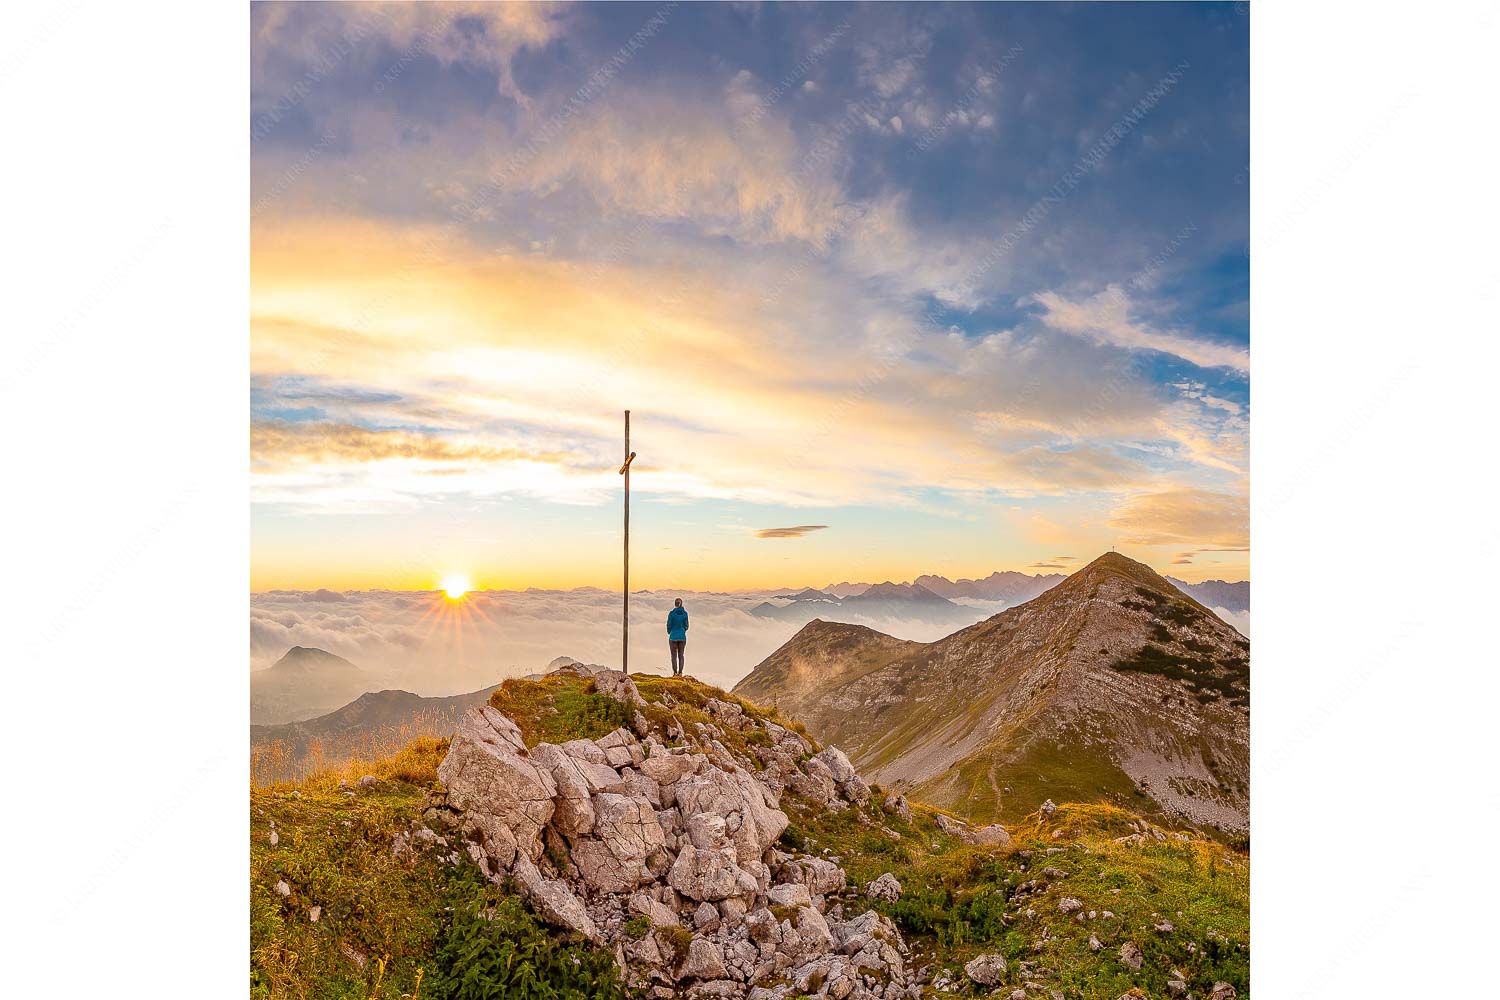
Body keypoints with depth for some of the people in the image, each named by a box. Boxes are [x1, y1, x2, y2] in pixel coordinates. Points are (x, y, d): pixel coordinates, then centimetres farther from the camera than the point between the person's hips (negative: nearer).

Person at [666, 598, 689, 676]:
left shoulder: (671, 613, -11)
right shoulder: (685, 613, -3)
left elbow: (669, 625, -6)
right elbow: (686, 625, 4)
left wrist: (669, 632, 15)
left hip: (673, 637, -2)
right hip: (682, 637, 2)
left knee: (674, 656, 5)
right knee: (681, 655, 10)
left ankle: (675, 673, 2)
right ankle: (680, 673, 6)